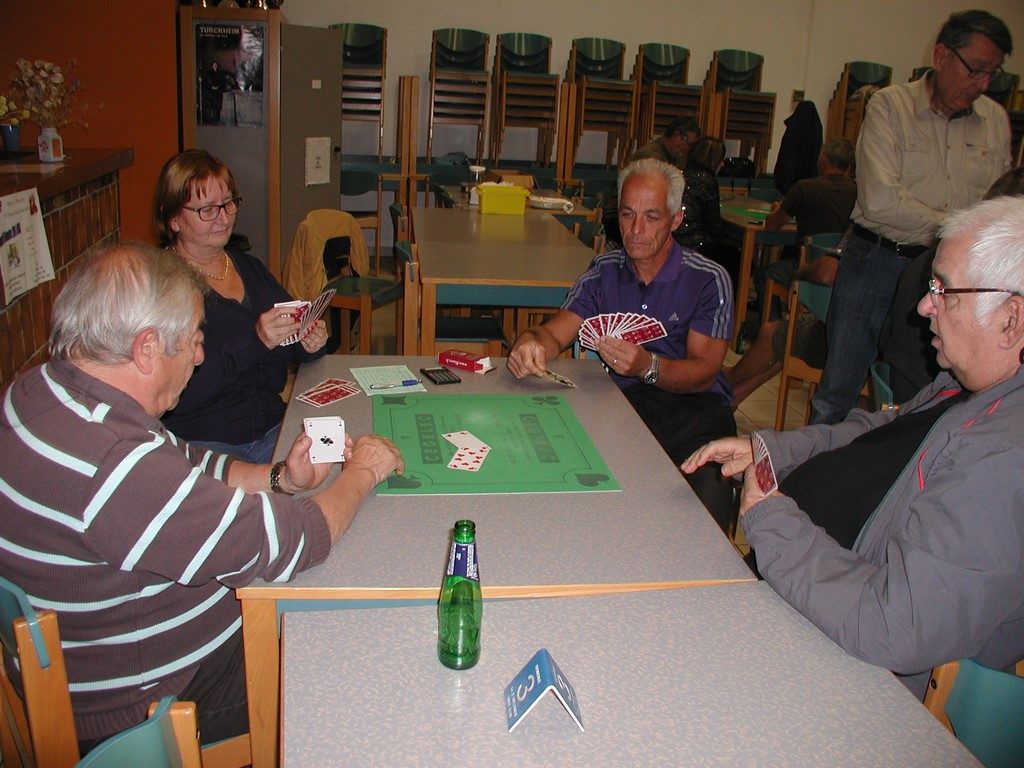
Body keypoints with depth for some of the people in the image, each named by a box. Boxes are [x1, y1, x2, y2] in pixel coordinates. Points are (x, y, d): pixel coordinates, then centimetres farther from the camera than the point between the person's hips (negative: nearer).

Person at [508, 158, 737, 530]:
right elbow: (555, 333, 8)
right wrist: (531, 342, -18)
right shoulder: (605, 270, 14)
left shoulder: (708, 279, 2)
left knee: (705, 508, -33)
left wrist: (648, 366, -26)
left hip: (693, 408, -2)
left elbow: (704, 371, -6)